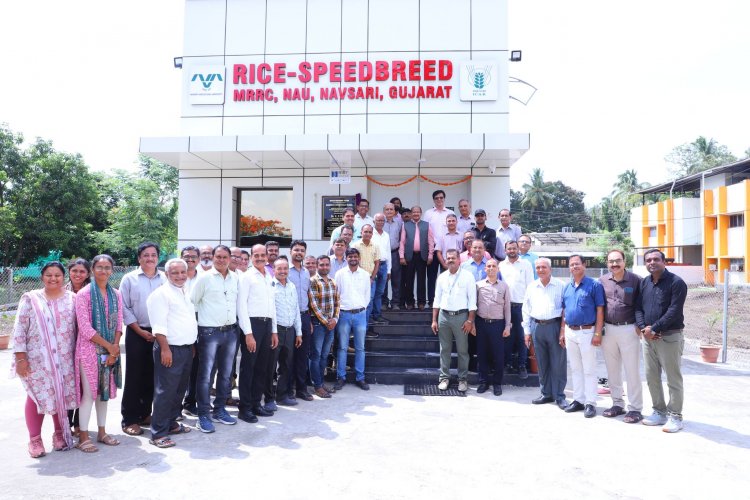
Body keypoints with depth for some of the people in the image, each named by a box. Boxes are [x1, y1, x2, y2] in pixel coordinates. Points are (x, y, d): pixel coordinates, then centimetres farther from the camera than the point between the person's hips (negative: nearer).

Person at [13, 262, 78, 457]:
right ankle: (35, 439, 14)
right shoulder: (30, 299, 1)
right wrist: (20, 357, -7)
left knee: (62, 396, 6)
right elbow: (19, 329, -2)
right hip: (37, 359, -1)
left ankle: (60, 434, 23)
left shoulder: (72, 299, 5)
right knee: (37, 396, 1)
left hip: (64, 360, 1)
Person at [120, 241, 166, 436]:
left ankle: (145, 414, 24)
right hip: (137, 334, -2)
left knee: (151, 376, 10)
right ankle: (129, 419, 12)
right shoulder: (129, 279, -1)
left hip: (159, 333, 2)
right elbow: (124, 308, -2)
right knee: (134, 376, 3)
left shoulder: (165, 278, 4)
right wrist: (141, 331, -8)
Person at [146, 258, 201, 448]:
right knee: (165, 391, -5)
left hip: (187, 348, 9)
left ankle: (171, 423, 28)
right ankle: (158, 433, 2)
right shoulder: (161, 294, -10)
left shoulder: (186, 293, 16)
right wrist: (165, 348, -21)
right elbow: (159, 325, -17)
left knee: (180, 389, 15)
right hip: (170, 349, -8)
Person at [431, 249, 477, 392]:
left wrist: (470, 320, -11)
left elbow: (472, 300, -6)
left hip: (461, 316, -3)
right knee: (444, 349, 9)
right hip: (444, 316, 3)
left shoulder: (467, 276, -4)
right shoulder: (441, 277, 7)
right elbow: (437, 300, 11)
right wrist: (434, 320, 7)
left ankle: (463, 379, 16)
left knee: (462, 350, 5)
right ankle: (444, 377, 19)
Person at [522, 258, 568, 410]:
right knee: (542, 363, 10)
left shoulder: (560, 285, -1)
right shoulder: (532, 287, 11)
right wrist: (527, 331, 10)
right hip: (537, 327, 4)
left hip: (555, 326, -4)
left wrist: (564, 330, -9)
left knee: (558, 363, 0)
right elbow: (526, 310, 14)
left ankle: (559, 396, 10)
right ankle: (546, 394, 22)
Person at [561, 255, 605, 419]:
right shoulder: (567, 287, 10)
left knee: (589, 370, 1)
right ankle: (578, 400, 23)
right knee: (575, 369, 13)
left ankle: (590, 403, 9)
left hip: (587, 332, -6)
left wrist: (598, 333, -15)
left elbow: (600, 310, -9)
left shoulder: (594, 285, -7)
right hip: (570, 332, 6)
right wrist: (562, 332, 10)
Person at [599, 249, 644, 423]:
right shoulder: (602, 281, 5)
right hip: (608, 329, 4)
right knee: (612, 370, 12)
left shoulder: (635, 280, -6)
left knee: (632, 371, 0)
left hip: (628, 330, -4)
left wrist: (640, 325, -9)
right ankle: (617, 404, 25)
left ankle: (635, 409, 9)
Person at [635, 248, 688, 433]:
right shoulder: (643, 283, 11)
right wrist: (643, 328, -8)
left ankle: (675, 416, 10)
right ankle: (659, 411, 24)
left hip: (669, 337, -6)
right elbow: (638, 308, 9)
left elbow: (674, 311, -16)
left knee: (673, 378, 1)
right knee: (651, 377, 11)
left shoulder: (676, 282, -8)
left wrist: (654, 328, -17)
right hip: (648, 337, 6)